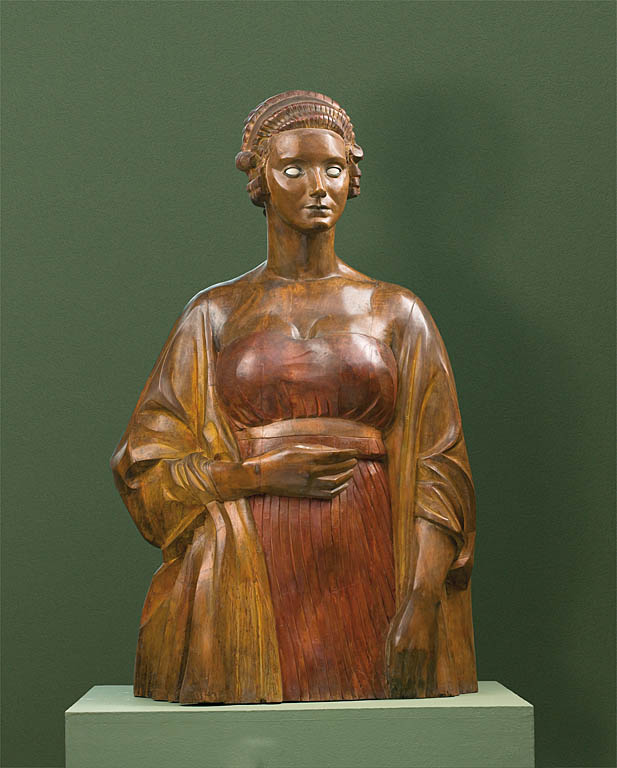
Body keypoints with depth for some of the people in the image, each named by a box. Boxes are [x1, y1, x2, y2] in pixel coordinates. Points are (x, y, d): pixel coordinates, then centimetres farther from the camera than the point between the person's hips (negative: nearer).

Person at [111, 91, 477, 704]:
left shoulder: (396, 314, 9)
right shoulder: (216, 314, 9)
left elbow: (436, 470, 2)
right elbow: (145, 466, 6)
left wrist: (422, 600, -10)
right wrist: (261, 472, -8)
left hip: (369, 580, 0)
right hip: (249, 588, 0)